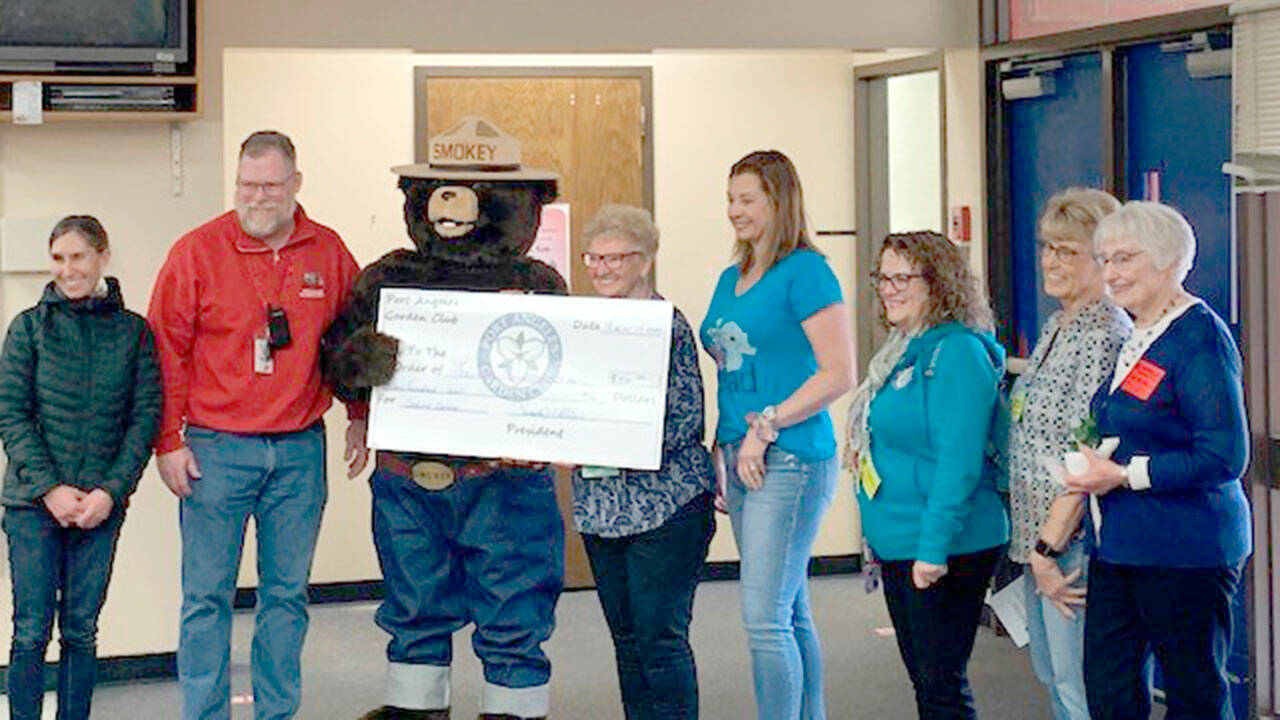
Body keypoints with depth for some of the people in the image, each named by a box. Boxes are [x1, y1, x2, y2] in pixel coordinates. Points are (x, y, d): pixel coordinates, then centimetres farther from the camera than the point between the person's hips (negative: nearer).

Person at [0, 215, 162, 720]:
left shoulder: (134, 331, 4)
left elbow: (146, 415, 1)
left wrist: (111, 490, -9)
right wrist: (49, 488, -11)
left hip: (102, 505, 1)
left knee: (82, 631, 6)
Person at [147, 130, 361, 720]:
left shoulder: (329, 253, 5)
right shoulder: (197, 252, -4)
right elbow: (166, 351, -2)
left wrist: (359, 418, 14)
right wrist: (168, 442, -5)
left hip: (300, 451, 3)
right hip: (215, 449, -2)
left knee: (287, 594, 9)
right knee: (207, 596, 1)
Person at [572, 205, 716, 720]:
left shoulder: (668, 325, -8)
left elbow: (686, 418, -13)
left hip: (664, 501, -7)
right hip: (600, 504, 7)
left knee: (661, 635, -6)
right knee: (626, 635, 11)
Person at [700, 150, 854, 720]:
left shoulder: (804, 271, -8)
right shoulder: (730, 280, 16)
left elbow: (839, 374, -14)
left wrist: (765, 427, -15)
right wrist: (721, 448, 12)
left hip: (789, 460, -8)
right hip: (742, 459, 8)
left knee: (766, 618, -10)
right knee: (790, 613, 12)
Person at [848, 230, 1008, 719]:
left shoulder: (957, 352, -15)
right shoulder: (902, 351, 13)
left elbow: (958, 462, -22)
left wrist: (934, 547, -24)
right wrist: (881, 534, 21)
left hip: (944, 550, -10)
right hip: (898, 547, 10)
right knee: (923, 678, 15)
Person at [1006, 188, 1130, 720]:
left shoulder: (1105, 335, -16)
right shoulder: (1056, 328, 14)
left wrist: (1048, 546, -20)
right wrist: (1035, 545, 16)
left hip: (1073, 541, -10)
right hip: (1037, 536, 10)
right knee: (1052, 677, 15)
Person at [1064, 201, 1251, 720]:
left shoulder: (1199, 337, -15)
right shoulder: (1138, 337, 13)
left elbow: (1224, 458, -21)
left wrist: (1123, 476, -17)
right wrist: (1092, 462, 9)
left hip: (1185, 551, -9)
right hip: (1120, 544, 9)